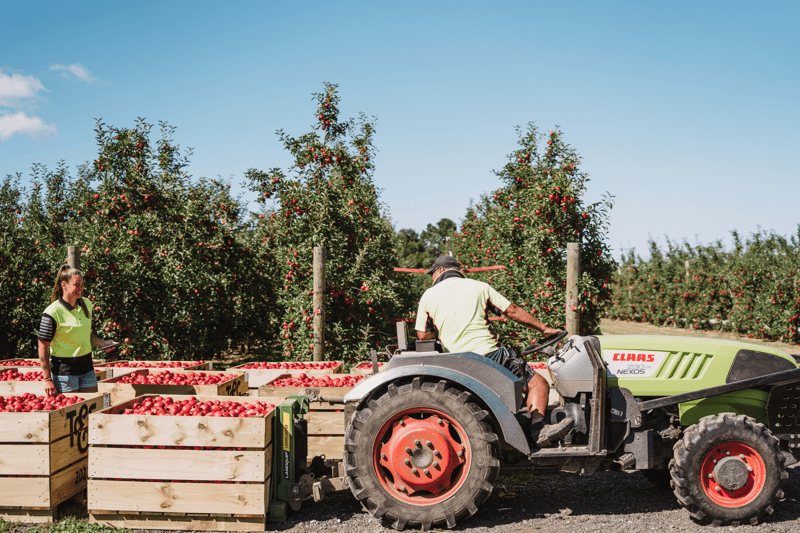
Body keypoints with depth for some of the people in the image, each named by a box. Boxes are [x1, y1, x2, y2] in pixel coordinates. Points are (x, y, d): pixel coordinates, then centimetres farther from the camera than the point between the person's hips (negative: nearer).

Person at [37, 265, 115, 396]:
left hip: (87, 368, 6)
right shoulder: (52, 313, -13)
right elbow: (43, 347, -11)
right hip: (64, 371, -6)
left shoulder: (86, 305, 7)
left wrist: (102, 343, 2)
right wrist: (47, 379, -13)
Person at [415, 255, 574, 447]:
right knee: (538, 383, 1)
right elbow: (513, 311, 11)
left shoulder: (428, 296, 12)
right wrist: (544, 328, 19)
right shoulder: (479, 286, 11)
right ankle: (538, 428, -19)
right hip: (489, 353, -3)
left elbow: (423, 335, 12)